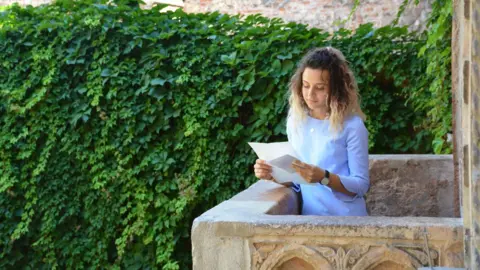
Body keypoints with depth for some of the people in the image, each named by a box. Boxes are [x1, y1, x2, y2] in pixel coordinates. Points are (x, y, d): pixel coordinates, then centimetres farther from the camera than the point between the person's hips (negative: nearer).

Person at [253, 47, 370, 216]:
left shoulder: (351, 126, -8)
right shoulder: (295, 120, 6)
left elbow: (361, 185, -7)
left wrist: (323, 177, -20)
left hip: (345, 218, -4)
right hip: (309, 215, 4)